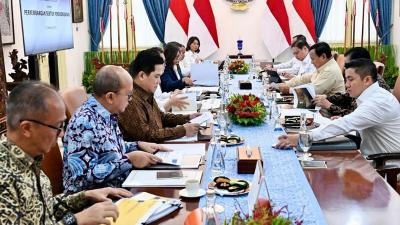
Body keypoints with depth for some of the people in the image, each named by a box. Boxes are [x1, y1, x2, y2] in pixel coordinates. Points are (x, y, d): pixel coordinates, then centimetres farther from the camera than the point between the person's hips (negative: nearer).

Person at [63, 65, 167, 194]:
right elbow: (84, 176, -26)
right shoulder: (85, 122, -23)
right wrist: (129, 160, -22)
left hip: (117, 188, 8)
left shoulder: (108, 115, 3)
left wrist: (138, 145, 5)